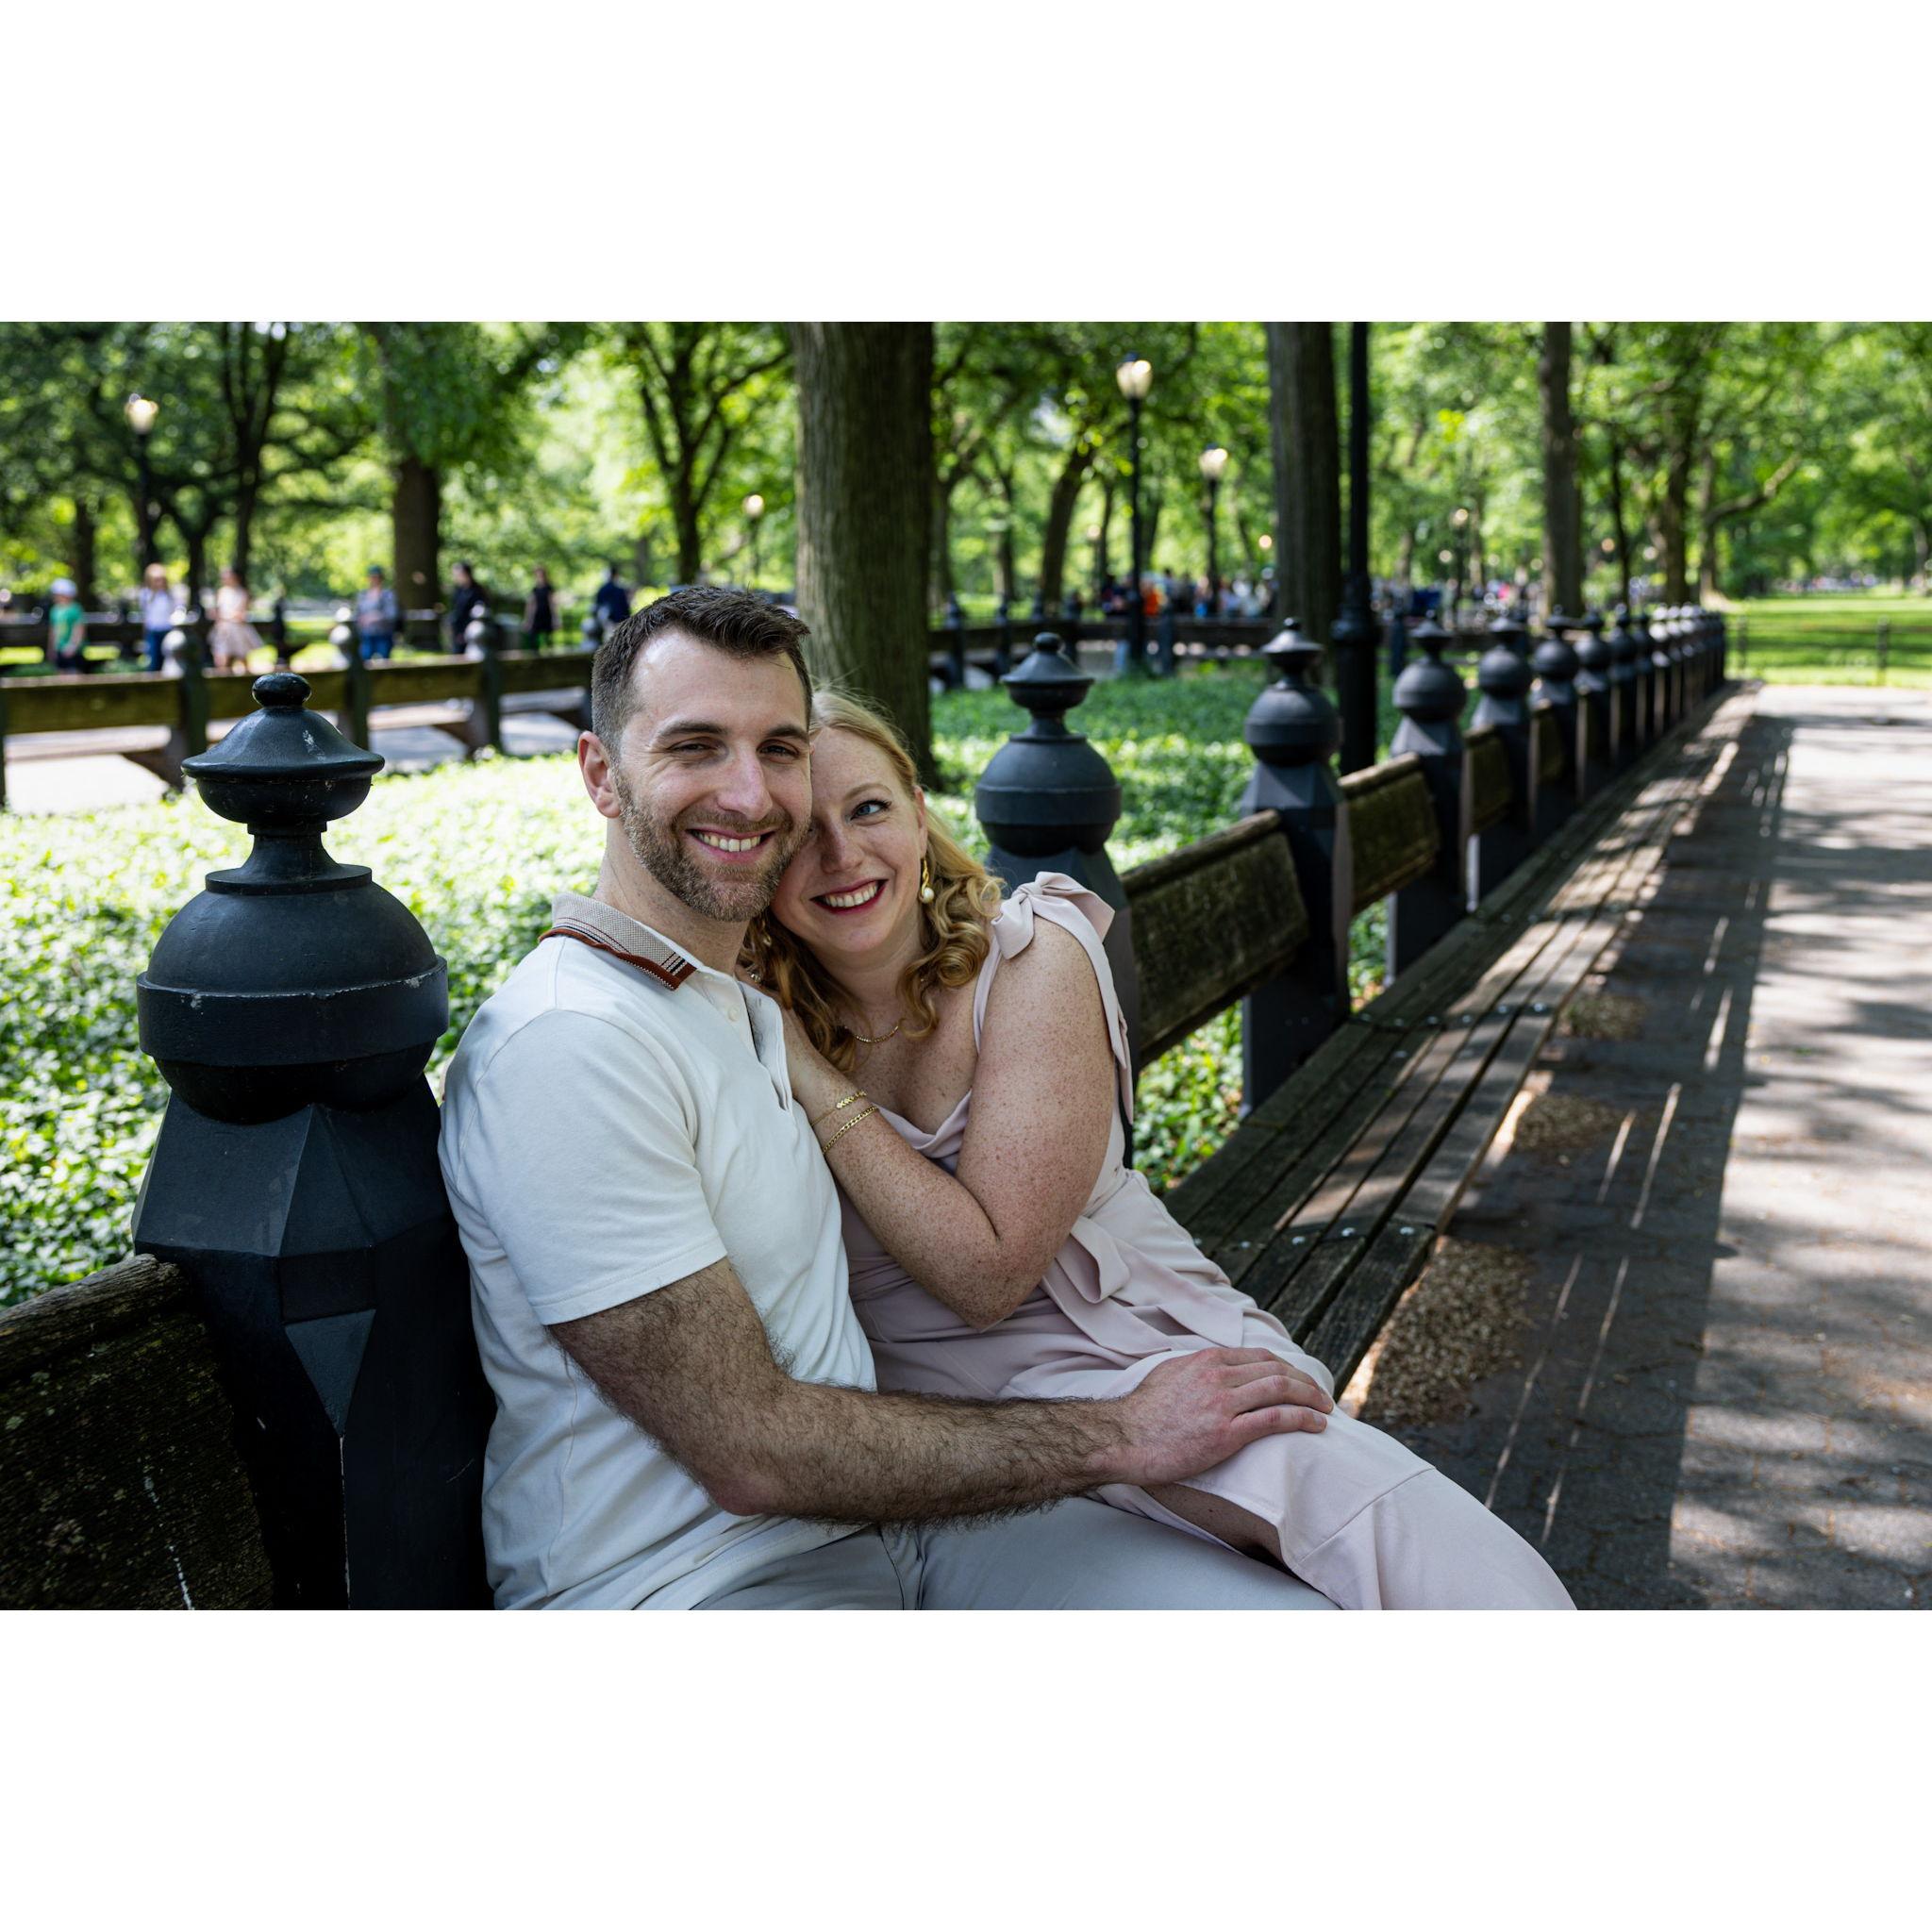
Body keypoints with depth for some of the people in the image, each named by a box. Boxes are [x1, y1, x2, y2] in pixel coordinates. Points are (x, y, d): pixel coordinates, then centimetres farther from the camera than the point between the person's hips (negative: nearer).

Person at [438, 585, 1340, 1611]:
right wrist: (1116, 1438, -13)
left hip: (870, 1517, 9)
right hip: (683, 1576, -8)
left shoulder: (743, 999, 13)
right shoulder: (564, 1046, -17)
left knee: (1292, 1614, -10)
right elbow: (747, 1451, -19)